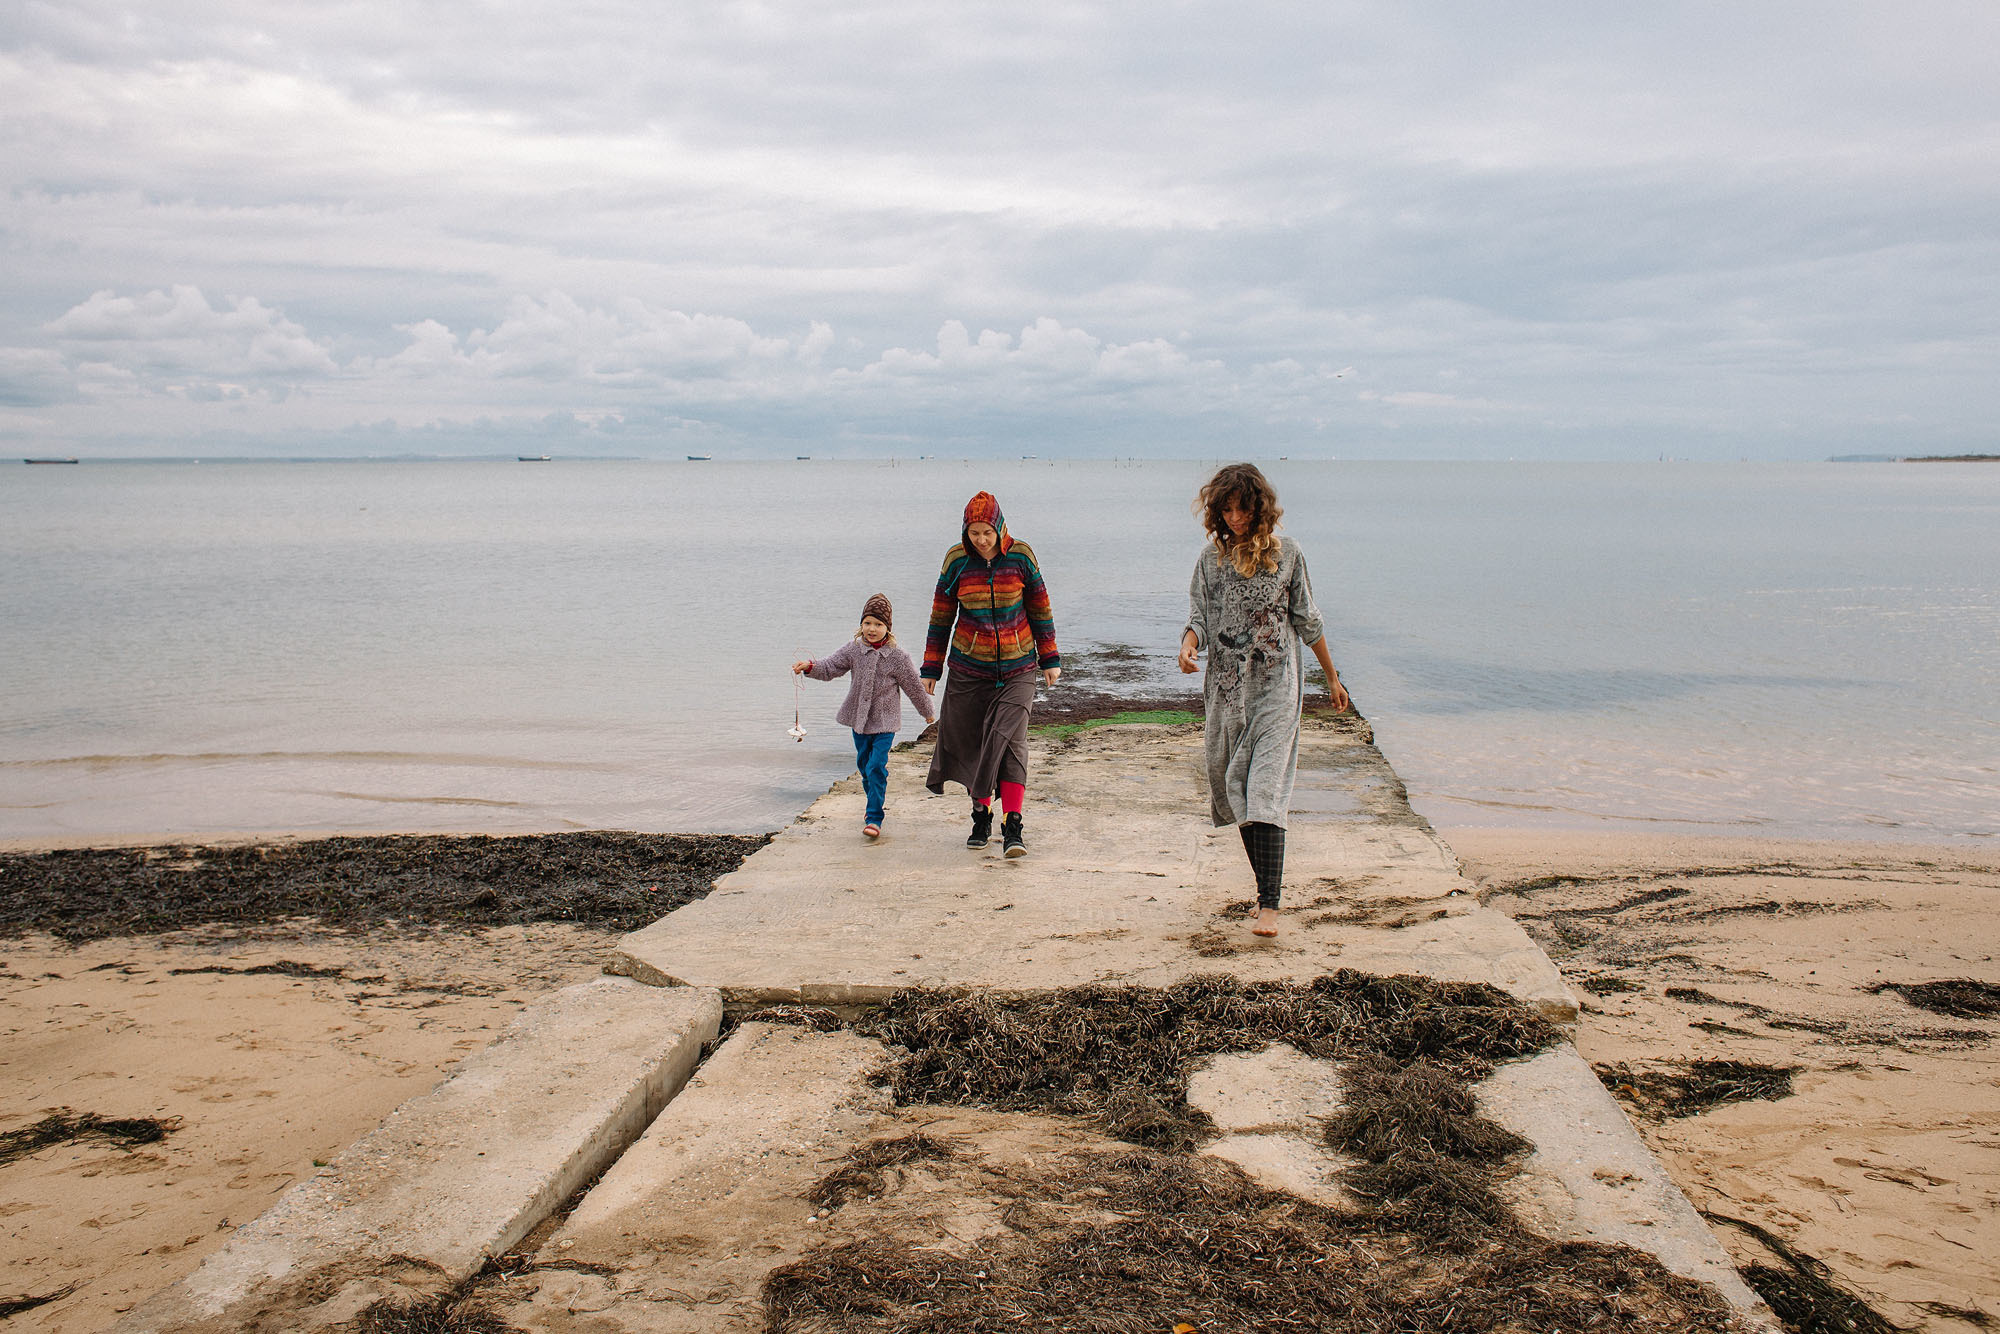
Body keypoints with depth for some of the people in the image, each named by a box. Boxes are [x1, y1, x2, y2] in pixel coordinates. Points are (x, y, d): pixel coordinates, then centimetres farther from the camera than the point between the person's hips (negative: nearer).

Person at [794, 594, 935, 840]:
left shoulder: (898, 657, -10)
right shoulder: (853, 649, -3)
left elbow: (913, 686, 0)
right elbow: (829, 667, -9)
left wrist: (927, 711, 12)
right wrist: (810, 666, -29)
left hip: (884, 721, -4)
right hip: (859, 718, 4)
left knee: (876, 767, -13)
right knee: (864, 764, 18)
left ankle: (874, 818, -8)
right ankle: (876, 801, 41)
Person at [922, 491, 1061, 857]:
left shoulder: (1020, 555, -4)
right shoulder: (956, 560, -2)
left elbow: (1040, 609, 6)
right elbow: (941, 616, 6)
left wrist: (1049, 659, 7)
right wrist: (932, 668, 7)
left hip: (1017, 668, -2)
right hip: (969, 669, 2)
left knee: (1009, 740, -13)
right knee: (972, 743, 6)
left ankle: (1012, 827, -15)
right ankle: (981, 818, 23)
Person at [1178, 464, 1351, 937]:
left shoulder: (1286, 553, 2)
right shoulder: (1212, 556, 7)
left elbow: (1307, 621, 9)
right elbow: (1199, 616, 5)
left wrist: (1332, 676, 15)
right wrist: (1188, 646, -18)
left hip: (1277, 686, -3)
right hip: (1227, 687, 3)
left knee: (1266, 788, -13)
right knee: (1233, 786, 8)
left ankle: (1268, 906, -17)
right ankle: (1268, 882, 25)